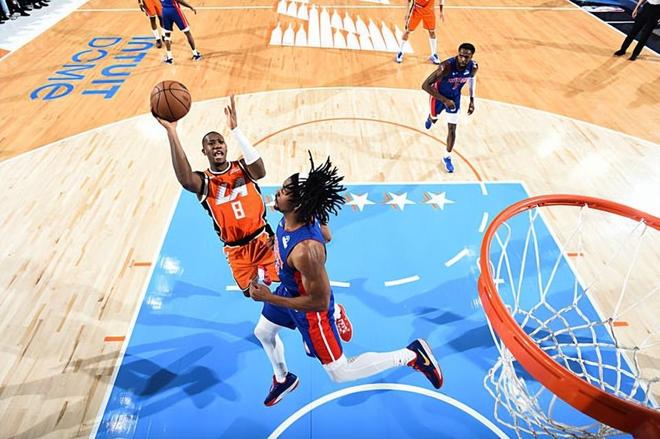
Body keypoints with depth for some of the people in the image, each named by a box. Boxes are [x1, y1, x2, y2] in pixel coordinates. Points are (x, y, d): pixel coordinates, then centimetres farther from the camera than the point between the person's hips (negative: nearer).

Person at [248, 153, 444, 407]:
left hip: (310, 308, -8)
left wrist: (268, 298, -28)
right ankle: (283, 379, 59)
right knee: (262, 332, 30)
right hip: (289, 290, 9)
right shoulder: (291, 217, -17)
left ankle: (412, 355, 16)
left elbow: (319, 302, -33)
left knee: (340, 373, 8)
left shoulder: (305, 250, -44)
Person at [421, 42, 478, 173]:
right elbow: (425, 85, -37)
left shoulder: (473, 66, -23)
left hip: (455, 97, 3)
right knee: (434, 119, 24)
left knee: (452, 129, 3)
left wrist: (472, 100, 0)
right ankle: (430, 118, 65)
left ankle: (447, 157, 23)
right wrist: (444, 100, -38)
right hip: (439, 95, -3)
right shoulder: (446, 66, -38)